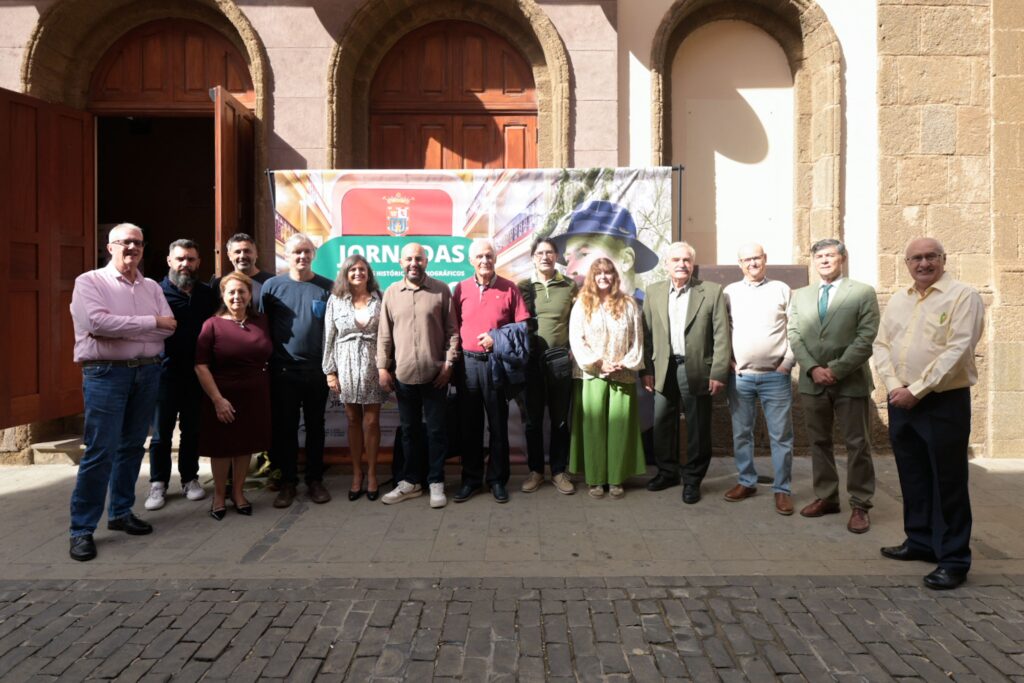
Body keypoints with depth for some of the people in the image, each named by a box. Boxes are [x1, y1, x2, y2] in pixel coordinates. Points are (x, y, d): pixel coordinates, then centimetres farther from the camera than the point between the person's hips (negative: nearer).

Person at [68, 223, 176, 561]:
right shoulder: (89, 281, -2)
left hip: (147, 372, 5)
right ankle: (82, 529, 2)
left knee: (132, 447, 11)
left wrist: (119, 329, -12)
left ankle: (120, 512, 24)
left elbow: (169, 328, 0)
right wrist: (151, 322, -14)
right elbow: (97, 322, -19)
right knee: (100, 451, -7)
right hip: (106, 373, -5)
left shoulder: (152, 287, 12)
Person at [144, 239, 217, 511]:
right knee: (161, 432, 5)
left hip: (197, 373, 3)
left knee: (192, 430, 12)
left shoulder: (207, 293, 8)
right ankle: (158, 484, 16)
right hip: (165, 373, -2)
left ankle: (190, 478, 23)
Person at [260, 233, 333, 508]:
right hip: (283, 370, 0)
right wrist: (266, 361, -2)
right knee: (285, 426, 6)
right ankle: (288, 482, 18)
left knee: (315, 425, 10)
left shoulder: (327, 287, 1)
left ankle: (315, 480, 22)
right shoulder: (272, 286, 1)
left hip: (317, 369, 0)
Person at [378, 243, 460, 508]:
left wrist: (449, 363, -7)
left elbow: (452, 330, -1)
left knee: (437, 429, 6)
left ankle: (436, 482, 17)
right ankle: (411, 481, 24)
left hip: (435, 374, -2)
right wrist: (383, 367, 2)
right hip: (403, 375, 2)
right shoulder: (391, 293, 6)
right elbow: (384, 335, 7)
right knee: (409, 429, 13)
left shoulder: (441, 290, -1)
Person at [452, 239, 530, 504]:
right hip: (468, 362, 2)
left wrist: (498, 338, -14)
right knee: (469, 424, 8)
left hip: (496, 362, -2)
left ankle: (497, 479, 17)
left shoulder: (509, 289, 0)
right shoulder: (460, 289, 5)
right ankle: (470, 479, 19)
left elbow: (522, 326, -1)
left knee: (498, 423, 5)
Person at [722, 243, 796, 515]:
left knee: (781, 435, 1)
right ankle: (746, 481, 24)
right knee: (741, 433, 10)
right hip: (739, 376, 2)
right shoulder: (730, 292, 7)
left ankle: (782, 489, 11)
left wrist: (788, 361, -5)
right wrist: (726, 360, 1)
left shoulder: (782, 289, 3)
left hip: (775, 376, -2)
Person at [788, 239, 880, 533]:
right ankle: (825, 497, 23)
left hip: (851, 382, -4)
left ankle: (859, 506, 11)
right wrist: (812, 368, -10)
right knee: (819, 442, 12)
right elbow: (795, 337, 4)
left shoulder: (863, 293, -1)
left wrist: (835, 369, -16)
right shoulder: (800, 296, 11)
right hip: (812, 382, 4)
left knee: (857, 445, 2)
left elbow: (866, 338, -9)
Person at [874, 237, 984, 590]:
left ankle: (954, 559, 11)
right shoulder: (898, 300, 11)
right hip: (901, 401, 6)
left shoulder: (962, 296, -8)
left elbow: (957, 351, -16)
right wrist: (895, 386, -7)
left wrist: (916, 390, -18)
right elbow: (882, 345, 8)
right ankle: (920, 541, 30)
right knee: (912, 477, 15)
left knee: (948, 482, 1)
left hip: (944, 402, -6)